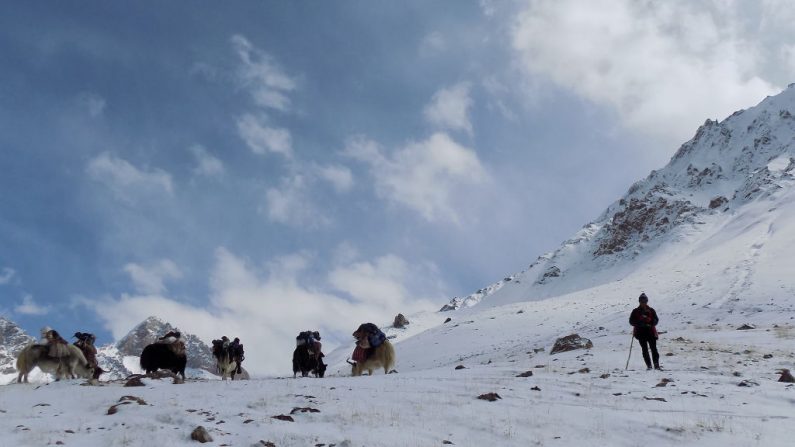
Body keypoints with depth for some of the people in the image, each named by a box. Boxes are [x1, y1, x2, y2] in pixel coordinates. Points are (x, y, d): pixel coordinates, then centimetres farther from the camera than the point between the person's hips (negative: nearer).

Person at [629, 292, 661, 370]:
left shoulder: (651, 310, 8)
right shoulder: (636, 311, 5)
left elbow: (656, 320, 7)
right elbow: (631, 321, 4)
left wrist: (650, 323, -15)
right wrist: (639, 323, -15)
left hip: (650, 332, 1)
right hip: (641, 332, 0)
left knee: (654, 349, -6)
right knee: (645, 349, -3)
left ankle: (656, 365, -6)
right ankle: (648, 365, 0)